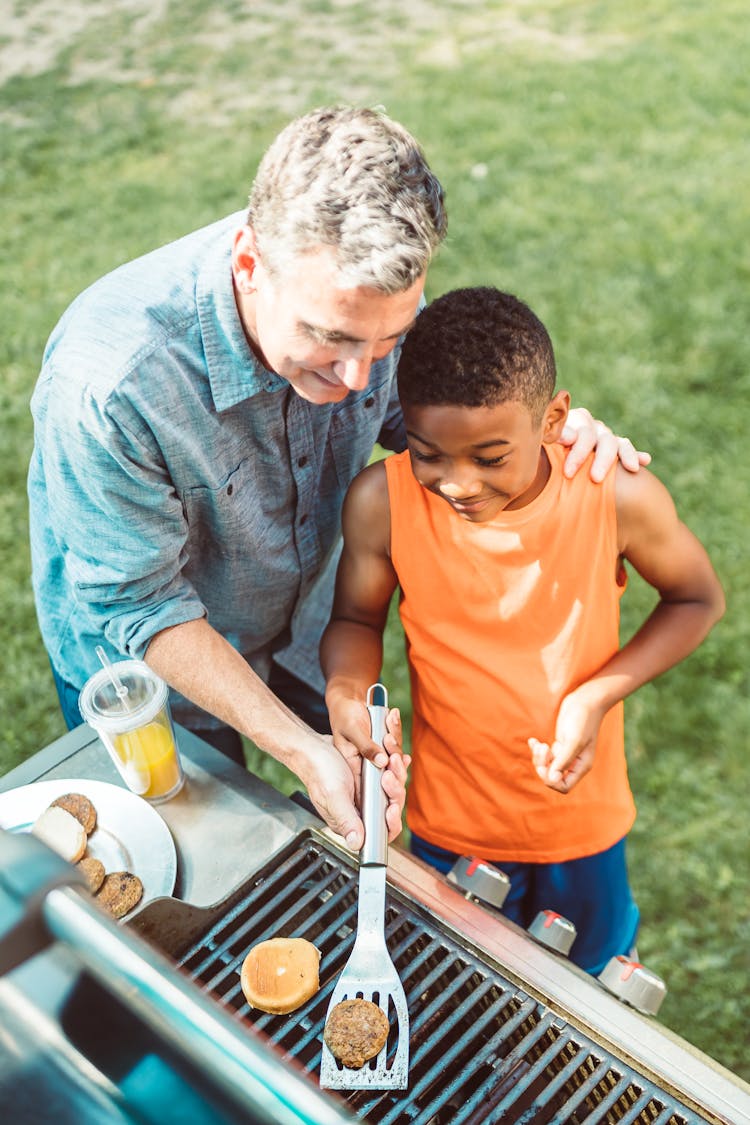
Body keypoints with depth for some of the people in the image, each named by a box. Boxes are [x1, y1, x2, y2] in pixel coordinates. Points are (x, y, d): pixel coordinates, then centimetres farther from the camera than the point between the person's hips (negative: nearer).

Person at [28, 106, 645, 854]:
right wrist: (299, 748, -32)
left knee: (365, 826, 26)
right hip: (147, 662, -4)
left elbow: (409, 410, -4)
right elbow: (136, 605, -29)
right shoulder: (109, 382, -41)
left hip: (307, 625, 5)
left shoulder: (365, 291, -26)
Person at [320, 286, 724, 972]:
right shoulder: (383, 503, -23)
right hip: (450, 820, 0)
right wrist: (346, 689, -28)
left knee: (589, 977, 29)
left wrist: (601, 692, -22)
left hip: (580, 811, 0)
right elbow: (357, 619, -6)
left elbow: (699, 599, -8)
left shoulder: (618, 497, -25)